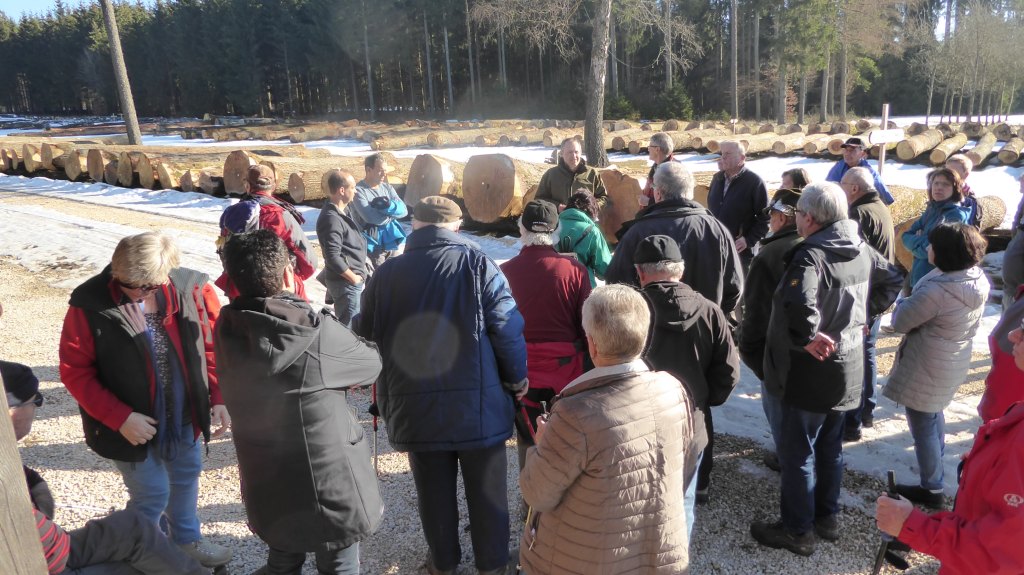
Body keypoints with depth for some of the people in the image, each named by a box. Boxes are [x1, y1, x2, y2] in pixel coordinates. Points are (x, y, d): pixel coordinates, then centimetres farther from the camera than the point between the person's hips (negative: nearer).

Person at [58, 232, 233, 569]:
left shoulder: (190, 288, -15)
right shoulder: (90, 305, -21)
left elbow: (213, 344, -3)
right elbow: (74, 372, -14)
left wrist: (219, 398, -11)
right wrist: (120, 418, -21)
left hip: (183, 416, 4)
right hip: (130, 424, -4)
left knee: (186, 475, 23)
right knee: (152, 492, 6)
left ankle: (186, 541, 49)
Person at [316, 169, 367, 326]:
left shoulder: (342, 212, 10)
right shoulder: (331, 218, -20)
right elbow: (333, 257, -25)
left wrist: (357, 274, 15)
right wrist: (353, 278, -15)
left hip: (351, 280, 10)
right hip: (346, 283, -10)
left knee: (345, 324, 20)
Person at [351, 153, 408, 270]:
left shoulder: (387, 187, 10)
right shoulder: (359, 190, -12)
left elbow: (403, 210, 0)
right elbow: (371, 217, -24)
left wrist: (387, 205, -19)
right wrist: (391, 213, -8)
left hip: (393, 240, 6)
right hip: (373, 243, -6)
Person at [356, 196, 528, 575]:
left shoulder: (386, 273, 0)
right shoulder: (477, 264, -8)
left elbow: (365, 335, 8)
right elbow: (508, 328, -10)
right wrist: (517, 379, 5)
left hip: (415, 405, 2)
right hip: (478, 402, -2)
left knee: (433, 490, 18)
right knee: (486, 488, 16)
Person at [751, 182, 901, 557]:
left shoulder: (811, 255, -25)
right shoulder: (862, 250, 3)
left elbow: (799, 304, -43)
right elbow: (891, 283, 20)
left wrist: (806, 338, -27)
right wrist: (862, 314, 15)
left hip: (809, 371, -8)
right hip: (847, 368, 9)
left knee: (796, 452, 6)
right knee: (830, 445, 22)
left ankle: (797, 530, 19)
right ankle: (828, 517, 37)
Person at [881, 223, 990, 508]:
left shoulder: (937, 290, -32)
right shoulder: (979, 279, -6)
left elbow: (901, 321, -19)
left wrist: (904, 300, -1)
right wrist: (917, 301, 6)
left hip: (927, 366, -9)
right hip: (954, 361, 9)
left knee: (923, 425, 7)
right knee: (934, 412, 33)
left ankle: (931, 488, 20)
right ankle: (937, 453, 57)